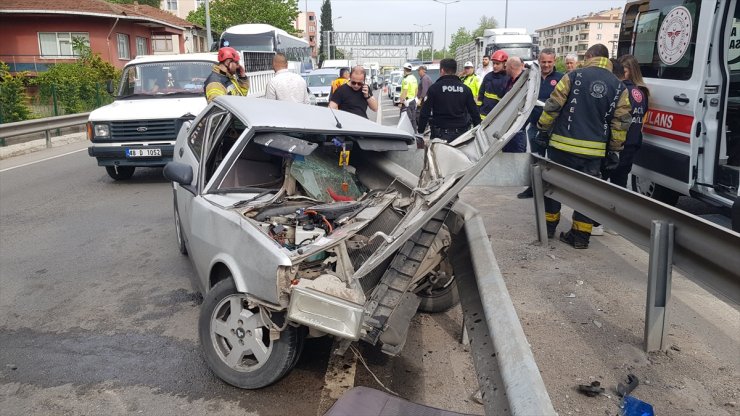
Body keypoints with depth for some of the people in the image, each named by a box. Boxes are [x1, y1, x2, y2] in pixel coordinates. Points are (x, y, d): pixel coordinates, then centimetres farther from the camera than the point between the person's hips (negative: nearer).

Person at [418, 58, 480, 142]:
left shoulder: (434, 88, -3)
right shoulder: (465, 89, 7)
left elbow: (425, 112, -3)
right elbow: (474, 112, 9)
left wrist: (420, 131, 4)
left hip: (441, 133, -3)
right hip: (461, 133, 3)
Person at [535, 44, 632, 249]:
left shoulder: (574, 76, -4)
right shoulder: (619, 87, 5)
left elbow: (553, 106, -7)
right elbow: (621, 123, 4)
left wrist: (543, 130, 5)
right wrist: (614, 150, 12)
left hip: (563, 144, -2)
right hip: (594, 150, 2)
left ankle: (548, 226, 23)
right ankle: (581, 235, 12)